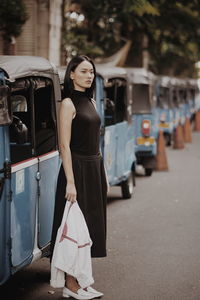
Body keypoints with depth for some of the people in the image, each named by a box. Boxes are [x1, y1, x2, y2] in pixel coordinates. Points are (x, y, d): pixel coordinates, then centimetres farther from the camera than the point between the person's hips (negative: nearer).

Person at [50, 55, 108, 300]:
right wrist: (70, 182, -21)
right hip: (78, 169, -8)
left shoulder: (90, 101, 13)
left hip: (94, 168, 8)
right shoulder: (68, 103, -11)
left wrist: (102, 175, 16)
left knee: (90, 224, 12)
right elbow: (64, 146, -16)